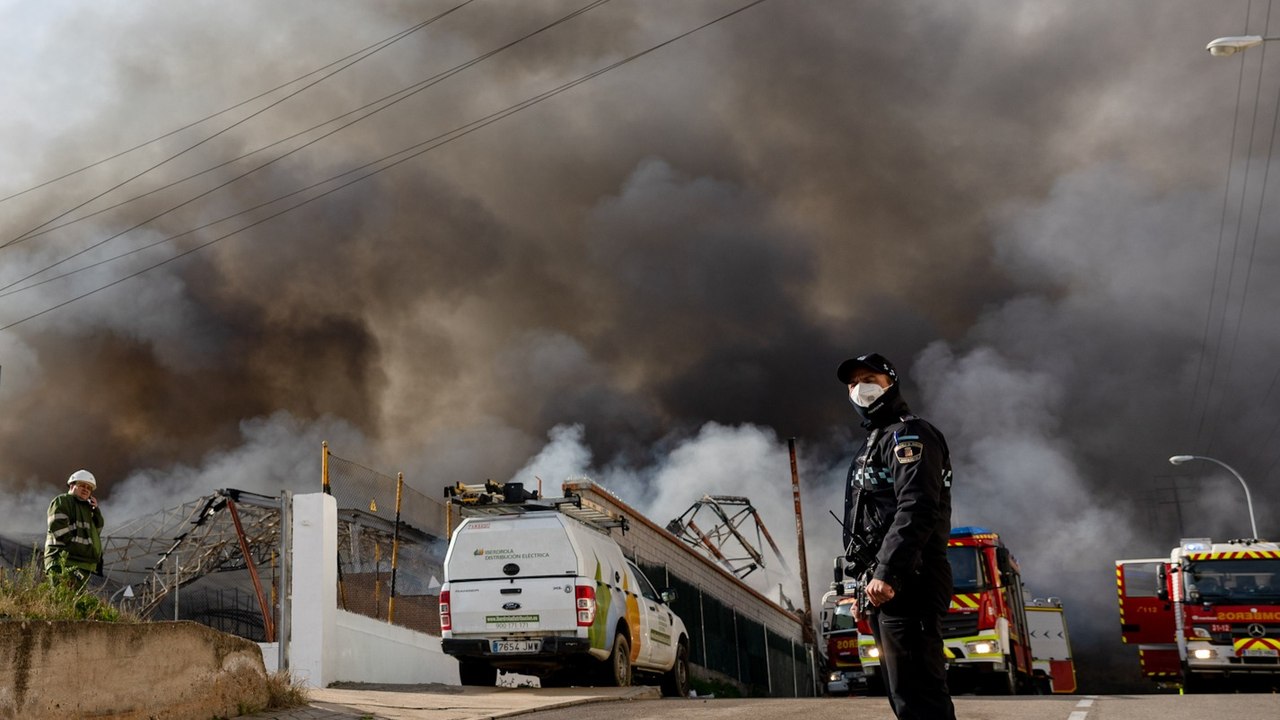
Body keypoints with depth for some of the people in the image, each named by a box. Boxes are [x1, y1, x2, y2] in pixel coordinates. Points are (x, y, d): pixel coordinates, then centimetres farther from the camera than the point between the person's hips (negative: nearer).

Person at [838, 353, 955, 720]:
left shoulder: (908, 435, -4)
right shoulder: (872, 445, 26)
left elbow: (916, 509, -19)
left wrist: (887, 574, -26)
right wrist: (861, 585, 20)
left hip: (907, 584, -10)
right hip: (884, 587, 10)